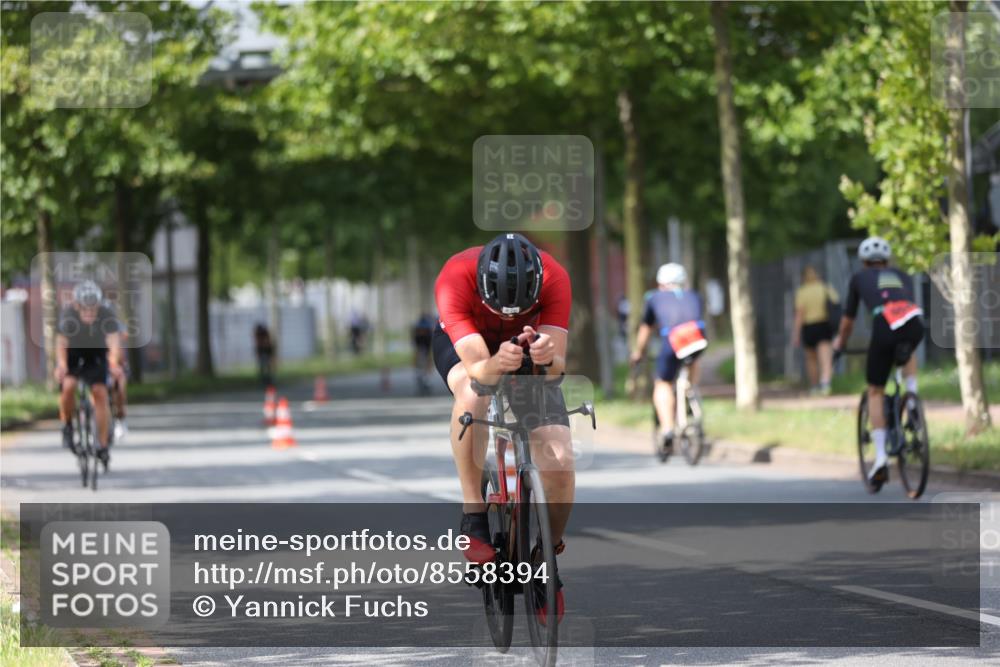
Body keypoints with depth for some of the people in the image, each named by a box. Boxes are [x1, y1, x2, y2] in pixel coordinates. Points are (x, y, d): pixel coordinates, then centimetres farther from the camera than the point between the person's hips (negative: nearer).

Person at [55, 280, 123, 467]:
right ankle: (67, 426, -1)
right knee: (68, 385, -27)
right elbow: (61, 342, -36)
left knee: (100, 393, -14)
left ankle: (102, 446, -4)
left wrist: (113, 363, -58)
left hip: (96, 355, 1)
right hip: (72, 354, -1)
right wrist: (61, 365, -54)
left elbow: (113, 340, -39)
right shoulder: (68, 315, -29)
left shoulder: (106, 315, -27)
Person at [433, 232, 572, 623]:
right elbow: (476, 367, -43)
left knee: (560, 465, -16)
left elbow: (558, 367, -35)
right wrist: (496, 365, -65)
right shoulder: (454, 279, -38)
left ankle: (546, 554, 11)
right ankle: (473, 514, -24)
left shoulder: (554, 279, -33)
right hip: (461, 344, -2)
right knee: (473, 394, -39)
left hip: (529, 348, 2)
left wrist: (548, 357, -58)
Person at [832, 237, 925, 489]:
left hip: (885, 326, -2)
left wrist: (840, 343, 52)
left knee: (875, 392, 12)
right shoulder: (903, 277, 33)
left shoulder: (859, 278, 27)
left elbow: (848, 321, 34)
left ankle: (880, 456, 0)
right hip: (915, 324, 2)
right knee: (908, 354, 40)